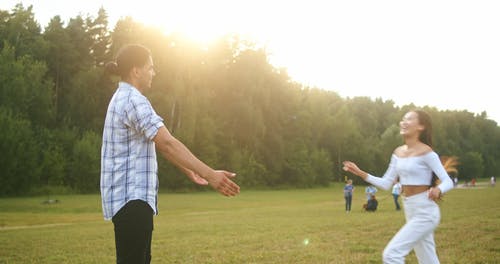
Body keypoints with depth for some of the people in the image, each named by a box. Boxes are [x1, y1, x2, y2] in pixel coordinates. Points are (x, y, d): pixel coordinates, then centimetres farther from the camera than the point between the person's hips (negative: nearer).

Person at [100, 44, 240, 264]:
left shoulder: (123, 99, 17)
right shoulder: (133, 101, -16)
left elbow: (158, 143, 23)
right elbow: (168, 143, -26)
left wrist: (187, 170, 26)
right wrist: (210, 175, -29)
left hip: (134, 197, 11)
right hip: (131, 197, -11)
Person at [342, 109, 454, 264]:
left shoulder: (426, 152, -13)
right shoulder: (398, 152, 8)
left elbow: (448, 182, -14)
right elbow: (386, 184, 10)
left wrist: (438, 190, -36)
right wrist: (360, 173, 0)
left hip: (425, 212, -8)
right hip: (410, 211, 8)